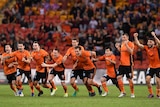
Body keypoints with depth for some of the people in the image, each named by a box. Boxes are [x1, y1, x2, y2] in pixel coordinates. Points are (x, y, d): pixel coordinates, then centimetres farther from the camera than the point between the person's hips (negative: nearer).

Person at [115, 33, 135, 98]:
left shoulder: (130, 44, -9)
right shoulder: (122, 44, 13)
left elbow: (131, 52, -24)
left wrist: (126, 44, -28)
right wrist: (118, 48, 9)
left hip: (128, 64, -7)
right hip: (122, 64, 7)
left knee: (129, 79, -2)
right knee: (119, 77, -2)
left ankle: (132, 93, 11)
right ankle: (122, 92, 8)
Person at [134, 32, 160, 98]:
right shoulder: (146, 48, -2)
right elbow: (138, 44, -4)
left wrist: (154, 36, -39)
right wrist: (135, 37, -14)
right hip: (151, 66, 4)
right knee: (147, 79, -7)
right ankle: (151, 93, 8)